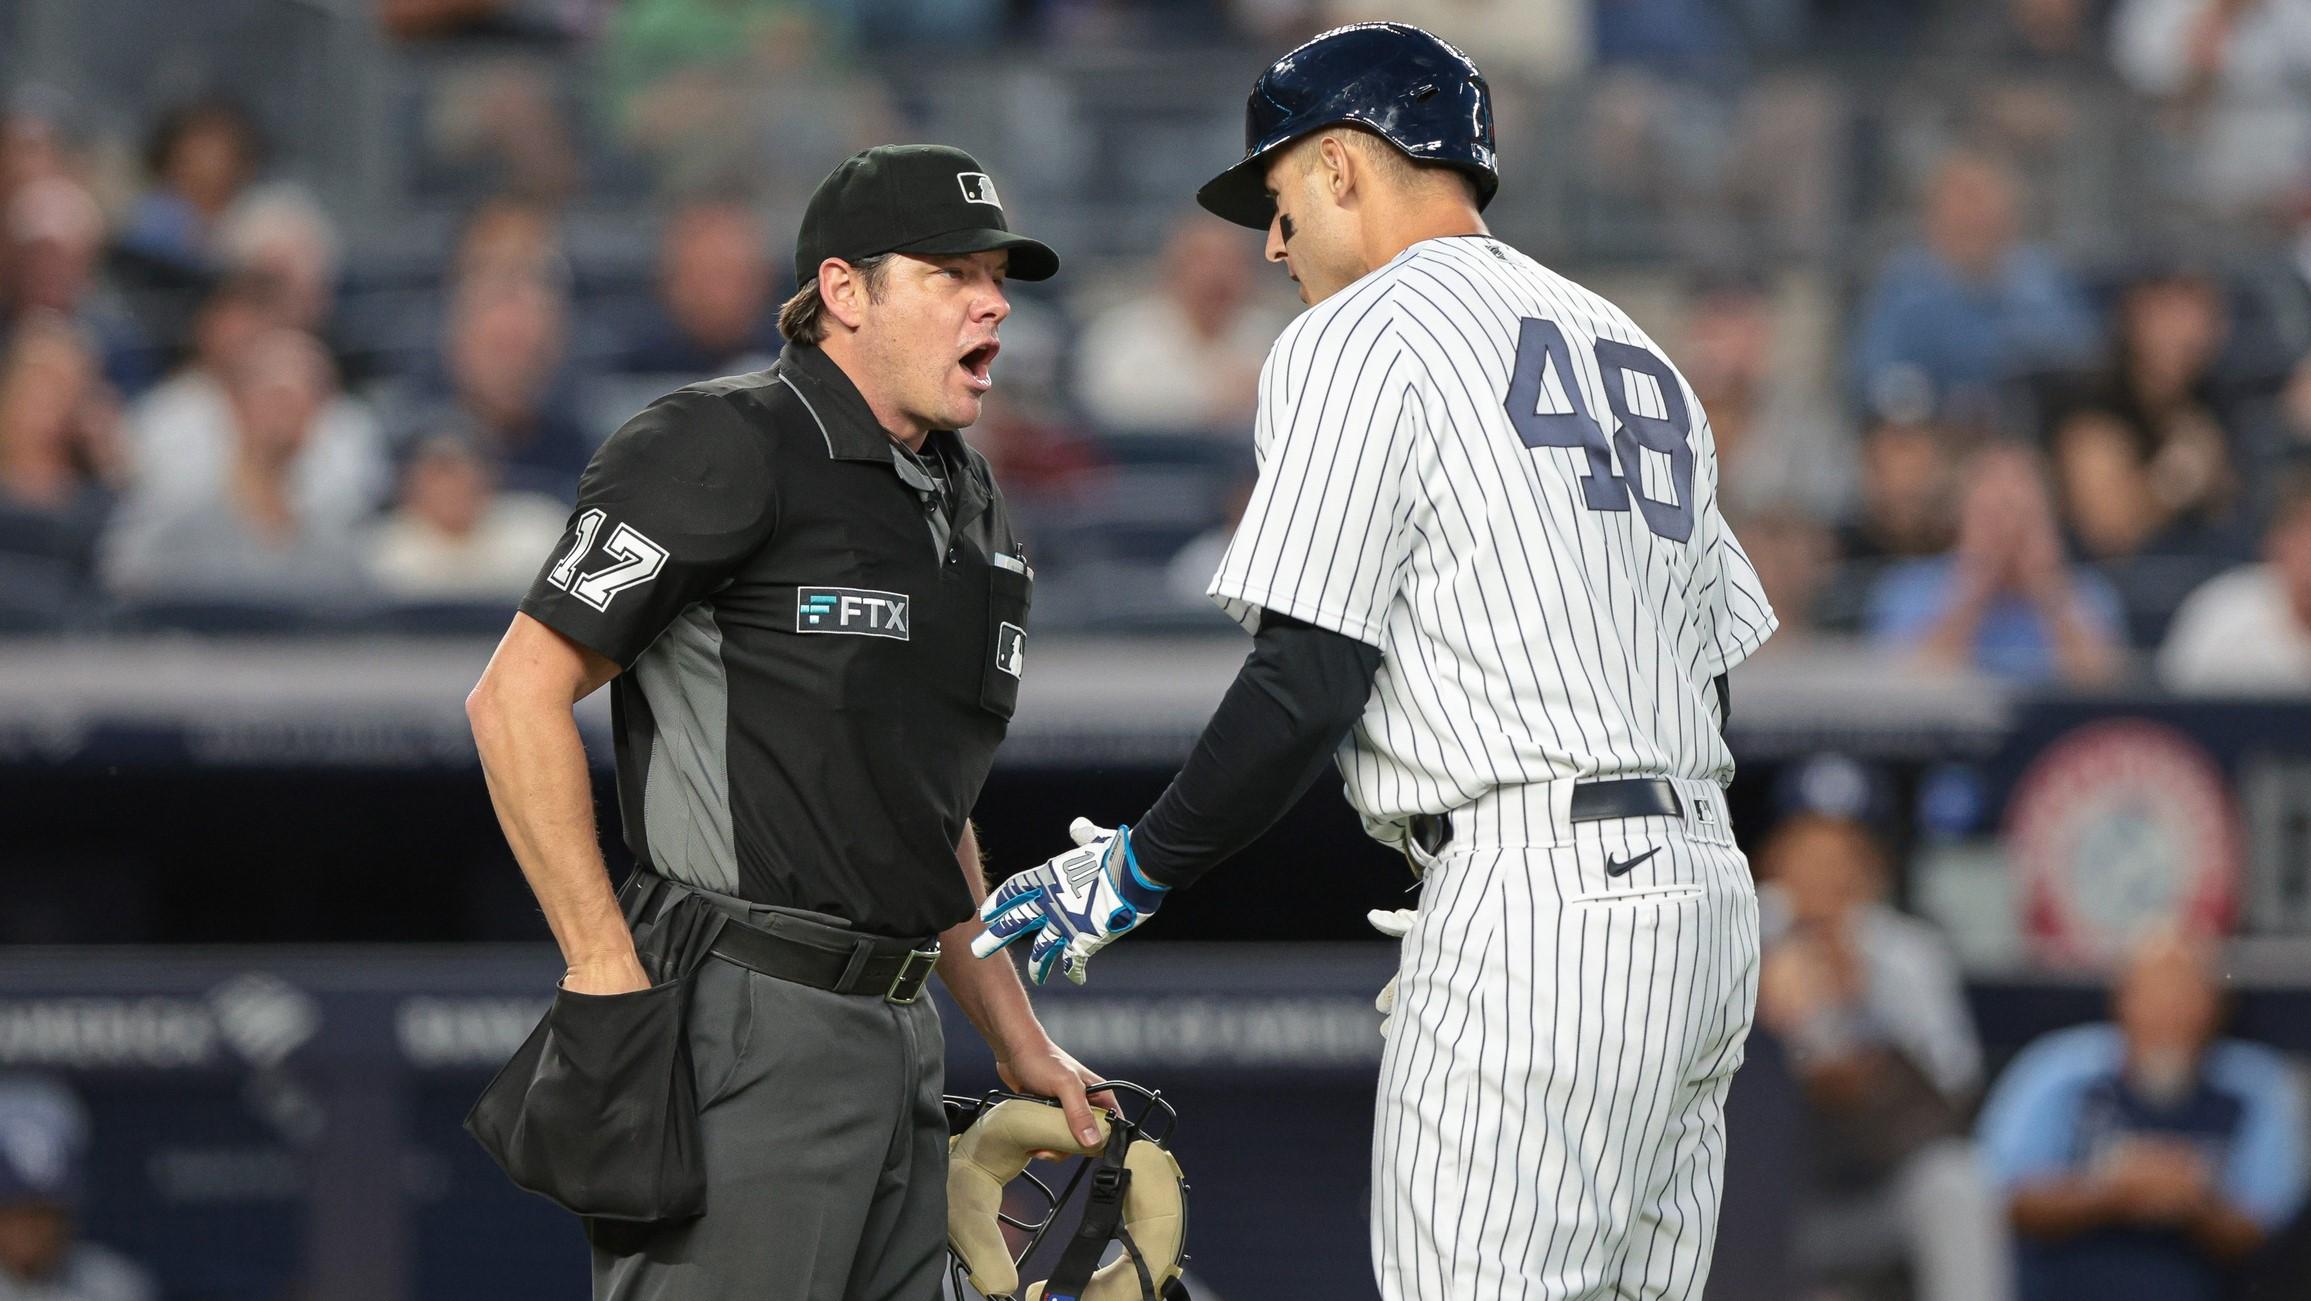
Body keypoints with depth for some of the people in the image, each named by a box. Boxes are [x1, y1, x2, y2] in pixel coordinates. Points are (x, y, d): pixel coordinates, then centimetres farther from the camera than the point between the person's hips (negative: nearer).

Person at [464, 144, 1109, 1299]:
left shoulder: (966, 502, 20)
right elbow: (518, 697, -12)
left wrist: (1017, 1040, 23)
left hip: (897, 1028, 9)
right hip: (747, 1028, -9)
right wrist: (608, 974, -16)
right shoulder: (728, 447, -7)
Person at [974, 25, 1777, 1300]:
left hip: (1535, 900, -9)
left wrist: (1135, 871, -1)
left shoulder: (1356, 338, -2)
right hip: (1704, 891, 9)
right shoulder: (1631, 348, 23)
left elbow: (1308, 682, -12)